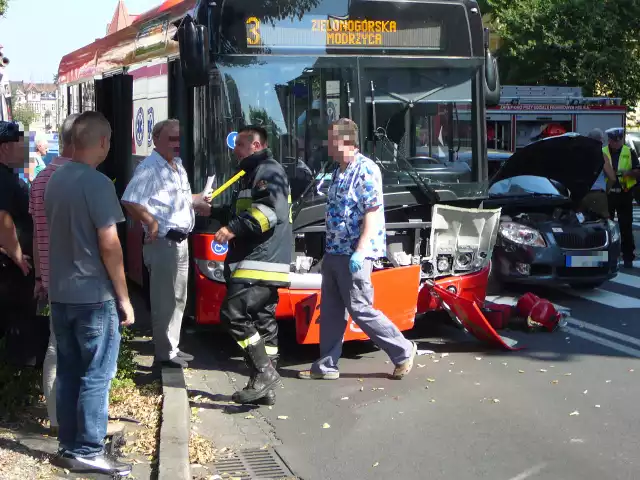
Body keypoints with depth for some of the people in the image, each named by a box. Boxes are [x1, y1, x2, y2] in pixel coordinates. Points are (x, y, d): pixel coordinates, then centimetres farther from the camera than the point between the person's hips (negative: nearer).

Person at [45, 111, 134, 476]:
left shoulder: (55, 180, 9)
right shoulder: (97, 183, -16)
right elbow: (109, 245, -17)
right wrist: (124, 297, -11)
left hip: (60, 294, 8)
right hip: (94, 295, -8)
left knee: (69, 372, 12)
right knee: (96, 375, -1)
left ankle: (69, 447, 18)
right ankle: (88, 452, 2)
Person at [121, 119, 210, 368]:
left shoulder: (178, 166, 13)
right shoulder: (149, 168, -16)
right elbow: (129, 201, -26)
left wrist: (202, 199, 13)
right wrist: (151, 222, -25)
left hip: (181, 241, 10)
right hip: (163, 242, -10)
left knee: (178, 298, 17)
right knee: (164, 300, -1)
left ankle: (173, 347, 28)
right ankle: (165, 353, 7)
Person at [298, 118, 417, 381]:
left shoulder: (365, 170, -14)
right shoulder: (339, 172, 15)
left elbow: (373, 213, -20)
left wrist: (360, 251, -26)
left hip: (354, 254, -9)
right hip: (334, 252, 9)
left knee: (360, 309, -6)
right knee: (331, 311, 10)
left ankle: (403, 352, 7)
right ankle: (326, 366, 17)